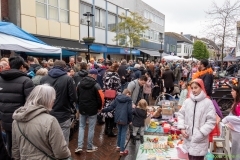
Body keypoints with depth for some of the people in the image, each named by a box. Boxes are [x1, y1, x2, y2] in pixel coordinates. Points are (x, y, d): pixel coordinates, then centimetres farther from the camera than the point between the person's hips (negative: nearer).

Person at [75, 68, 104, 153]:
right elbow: (100, 98, -14)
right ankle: (90, 147, 18)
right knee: (91, 128, 8)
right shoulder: (95, 85, -13)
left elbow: (77, 96, 10)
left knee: (81, 127, 15)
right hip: (92, 110, -4)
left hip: (82, 109, 4)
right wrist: (99, 107, 3)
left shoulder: (80, 84, 4)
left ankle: (79, 146, 8)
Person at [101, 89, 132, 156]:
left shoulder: (117, 98, 6)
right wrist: (130, 120, 1)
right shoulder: (129, 99, -6)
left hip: (118, 119, 5)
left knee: (119, 132, 24)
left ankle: (118, 146, 36)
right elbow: (129, 111, -10)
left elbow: (111, 107, 0)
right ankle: (122, 151, 8)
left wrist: (102, 110, 8)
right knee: (123, 134, 4)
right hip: (125, 119, -5)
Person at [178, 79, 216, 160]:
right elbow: (181, 114, 11)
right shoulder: (187, 101, 3)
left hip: (200, 139, -4)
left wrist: (201, 133, -15)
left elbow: (211, 121, -10)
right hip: (188, 137, 5)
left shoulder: (208, 102, -10)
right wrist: (182, 128, -1)